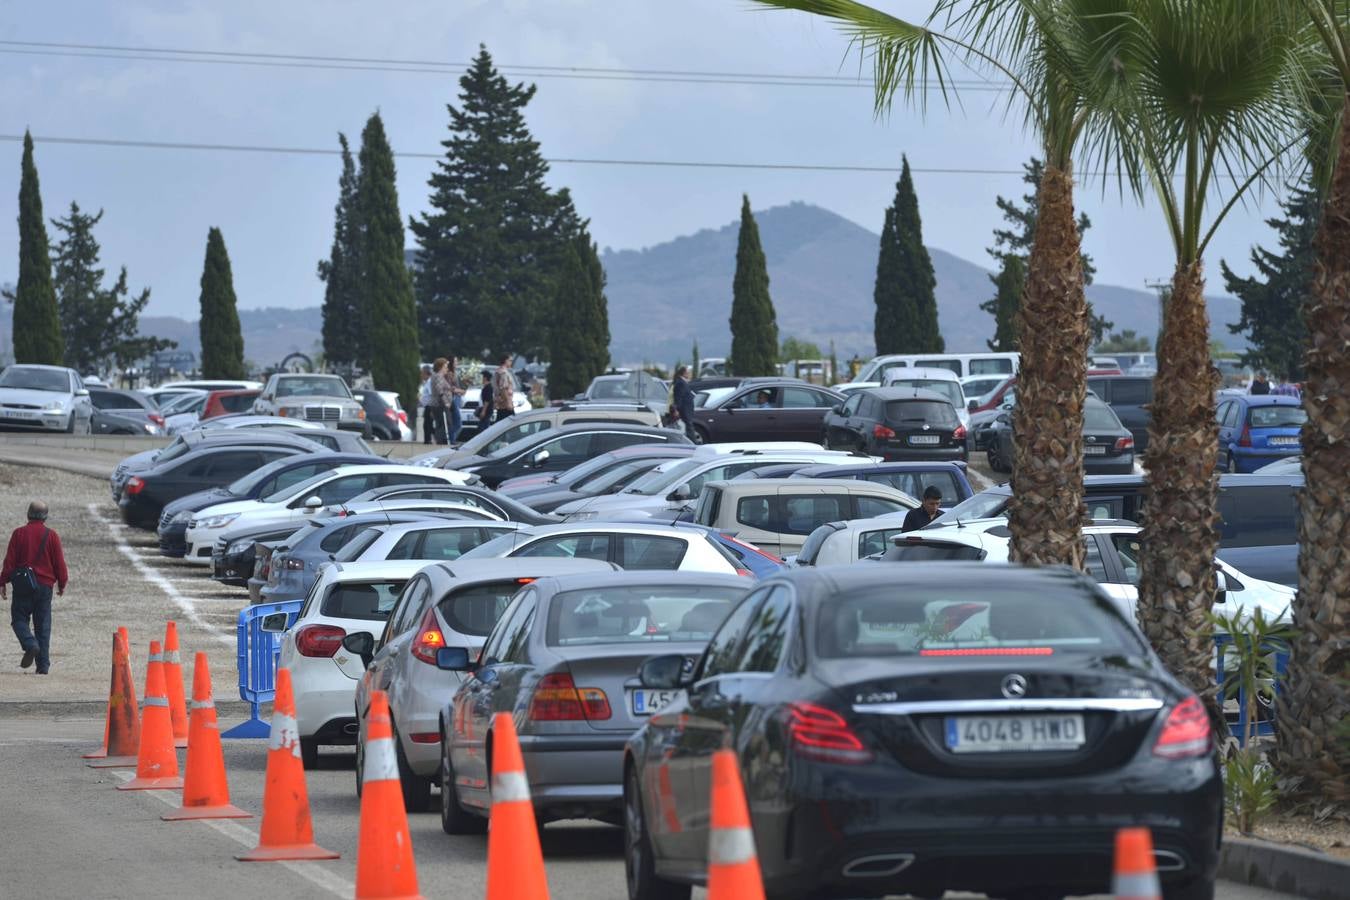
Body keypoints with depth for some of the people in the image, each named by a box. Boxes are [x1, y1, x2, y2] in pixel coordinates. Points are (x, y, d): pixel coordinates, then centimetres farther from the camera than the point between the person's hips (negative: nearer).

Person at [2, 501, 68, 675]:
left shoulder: (19, 534, -3)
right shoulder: (52, 536, -1)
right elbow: (59, 562, 2)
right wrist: (62, 583, 15)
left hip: (22, 584, -2)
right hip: (45, 585, 2)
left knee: (19, 618, 8)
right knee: (43, 625, 6)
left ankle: (30, 644, -22)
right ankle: (43, 665, 4)